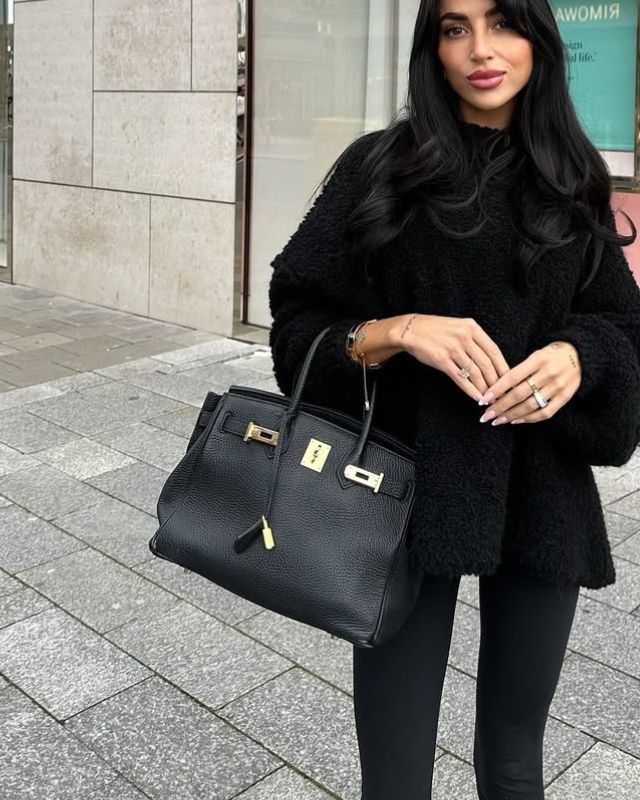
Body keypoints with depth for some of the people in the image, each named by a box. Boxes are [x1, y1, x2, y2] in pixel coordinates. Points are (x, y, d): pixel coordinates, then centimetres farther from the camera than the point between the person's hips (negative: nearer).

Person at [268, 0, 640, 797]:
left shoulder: (572, 180, 8)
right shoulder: (378, 166, -1)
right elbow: (300, 326, -2)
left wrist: (576, 356, -13)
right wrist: (398, 330, -20)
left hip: (541, 497, 3)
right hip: (413, 490, -2)